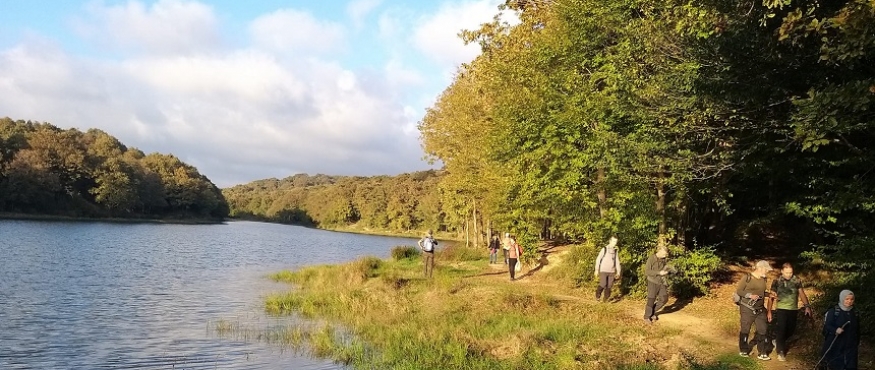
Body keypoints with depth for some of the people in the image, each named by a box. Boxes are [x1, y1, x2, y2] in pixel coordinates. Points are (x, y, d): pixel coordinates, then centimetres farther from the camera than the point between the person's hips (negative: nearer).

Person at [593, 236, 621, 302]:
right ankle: (598, 295, 11)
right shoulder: (604, 249, -6)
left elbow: (617, 261, 14)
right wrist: (596, 270, -6)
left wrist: (618, 272, 9)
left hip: (611, 271, 4)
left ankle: (606, 298, 9)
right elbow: (598, 259, -4)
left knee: (609, 286, -1)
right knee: (603, 285, -12)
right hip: (603, 271, -4)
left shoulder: (615, 251, 8)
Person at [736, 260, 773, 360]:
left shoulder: (763, 279, 5)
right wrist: (749, 295, -22)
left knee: (763, 330, 3)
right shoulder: (747, 278, -13)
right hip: (747, 308, -5)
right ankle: (744, 350, 25)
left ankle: (762, 353, 13)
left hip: (760, 309, 5)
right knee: (745, 330, 7)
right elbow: (738, 291, -10)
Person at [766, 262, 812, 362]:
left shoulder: (797, 281, -1)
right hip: (781, 309, -2)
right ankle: (780, 352, 3)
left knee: (791, 331, 11)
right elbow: (771, 297, 0)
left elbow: (802, 294, 1)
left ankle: (777, 341, 36)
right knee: (781, 330, -5)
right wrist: (769, 311, -4)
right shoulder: (776, 282, -4)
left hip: (793, 310, 3)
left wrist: (806, 306, -14)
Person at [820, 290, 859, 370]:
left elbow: (857, 329, 15)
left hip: (850, 346, 4)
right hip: (835, 345, -4)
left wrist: (857, 343, 18)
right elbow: (827, 326, -11)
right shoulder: (833, 312, -9)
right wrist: (835, 330, -30)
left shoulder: (854, 313, 6)